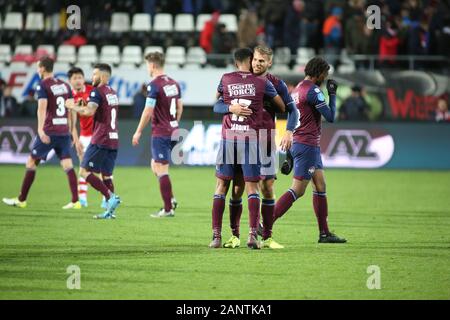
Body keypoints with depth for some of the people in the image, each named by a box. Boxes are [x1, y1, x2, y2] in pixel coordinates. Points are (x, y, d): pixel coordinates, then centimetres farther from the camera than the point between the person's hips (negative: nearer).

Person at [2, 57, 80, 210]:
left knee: (31, 162, 6)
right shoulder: (65, 85, 12)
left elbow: (42, 108, -19)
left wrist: (40, 130, -26)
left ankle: (21, 200, 11)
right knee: (68, 165, 3)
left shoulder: (43, 86, -7)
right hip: (64, 131, 6)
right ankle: (75, 201, -8)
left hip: (49, 132, -6)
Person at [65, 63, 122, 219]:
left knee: (85, 171, -4)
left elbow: (89, 111, -24)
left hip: (100, 140, -8)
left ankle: (110, 197, -15)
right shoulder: (113, 93, 17)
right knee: (106, 174, 10)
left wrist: (73, 107, -8)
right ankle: (110, 210, 3)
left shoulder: (97, 92, -10)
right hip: (113, 140, 8)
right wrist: (79, 106, 21)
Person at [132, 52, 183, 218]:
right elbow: (180, 107, 17)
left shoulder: (154, 85, -15)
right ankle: (171, 200, 11)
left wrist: (138, 131, -8)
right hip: (173, 131, 8)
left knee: (161, 170, -3)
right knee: (155, 166, 19)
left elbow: (148, 111, -16)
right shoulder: (174, 83, 10)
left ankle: (168, 209, -3)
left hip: (160, 134, -8)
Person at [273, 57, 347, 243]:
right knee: (297, 190, -9)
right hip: (307, 145, -10)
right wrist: (332, 94, -1)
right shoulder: (312, 90, -16)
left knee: (320, 186, 12)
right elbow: (330, 117, -14)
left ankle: (324, 233, 14)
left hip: (300, 142, 10)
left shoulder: (298, 88, 14)